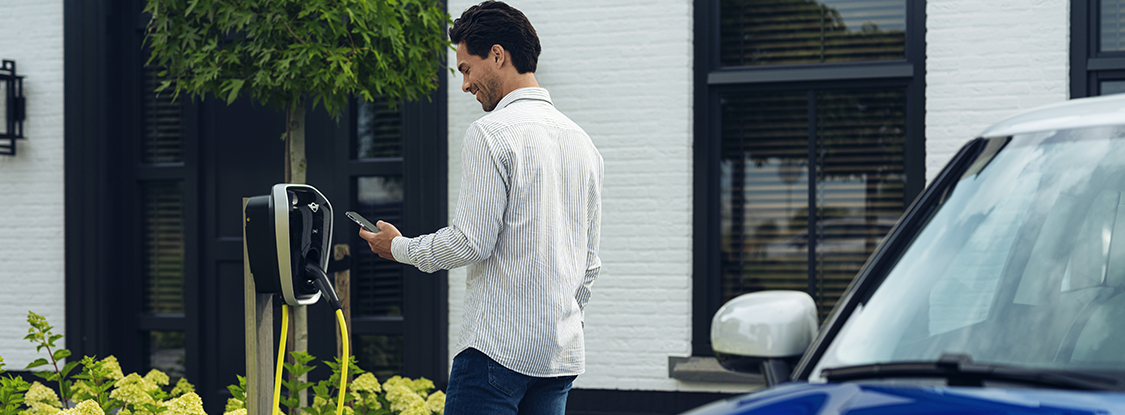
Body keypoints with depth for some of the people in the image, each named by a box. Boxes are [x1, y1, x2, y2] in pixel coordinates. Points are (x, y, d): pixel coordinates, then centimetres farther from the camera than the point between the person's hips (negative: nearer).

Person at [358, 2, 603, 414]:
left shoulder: (491, 134, -9)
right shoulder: (580, 141, 15)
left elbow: (470, 242, -13)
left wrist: (400, 248, 3)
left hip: (498, 348, -8)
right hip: (563, 351, 8)